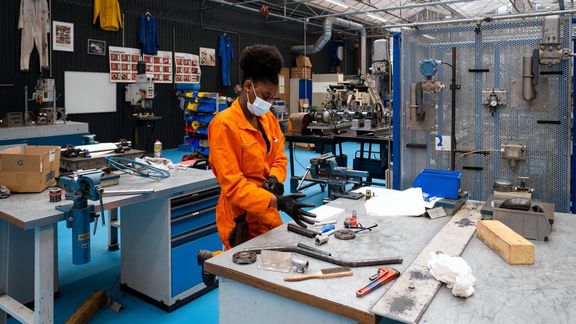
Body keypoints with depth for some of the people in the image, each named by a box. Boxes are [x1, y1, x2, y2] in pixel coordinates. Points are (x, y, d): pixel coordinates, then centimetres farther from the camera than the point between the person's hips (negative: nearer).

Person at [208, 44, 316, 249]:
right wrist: (276, 201, -30)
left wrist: (274, 178, -9)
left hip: (269, 215, 7)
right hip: (241, 220, -7)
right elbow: (232, 185, -21)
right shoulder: (224, 125, -17)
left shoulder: (269, 119, 6)